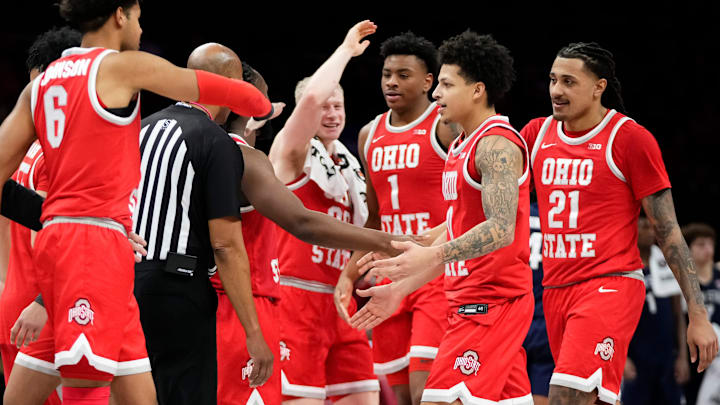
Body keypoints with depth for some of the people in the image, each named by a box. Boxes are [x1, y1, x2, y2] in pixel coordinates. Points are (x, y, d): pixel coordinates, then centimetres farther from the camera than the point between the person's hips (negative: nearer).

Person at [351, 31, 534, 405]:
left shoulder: (497, 144, -13)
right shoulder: (461, 147, 19)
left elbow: (501, 229, -25)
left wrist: (431, 255, -36)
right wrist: (399, 289, 23)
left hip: (493, 300, -10)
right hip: (468, 299, 10)